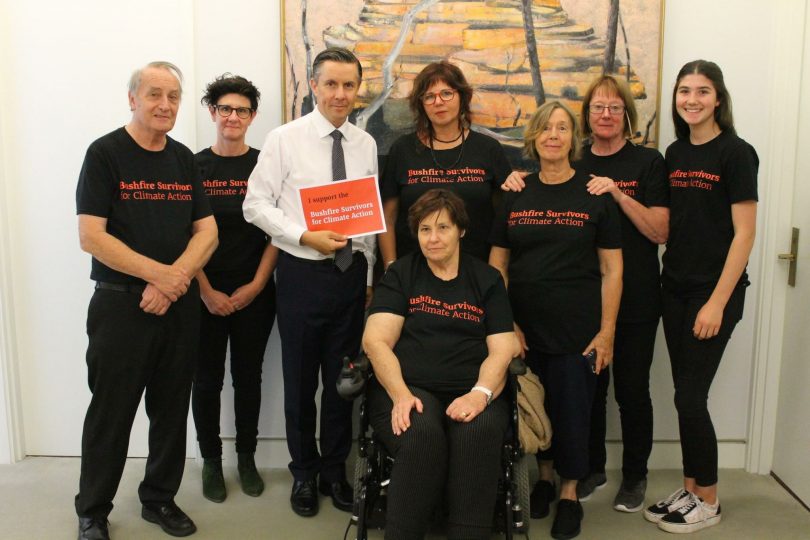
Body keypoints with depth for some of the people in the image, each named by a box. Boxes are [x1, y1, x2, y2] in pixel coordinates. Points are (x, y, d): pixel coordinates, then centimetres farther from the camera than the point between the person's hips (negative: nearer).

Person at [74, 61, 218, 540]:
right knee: (111, 412, 4)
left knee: (172, 409, 12)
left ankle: (160, 499, 29)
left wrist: (173, 281, -11)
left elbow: (207, 232, 5)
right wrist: (161, 273, -17)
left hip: (180, 305, 5)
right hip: (120, 304, -4)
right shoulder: (106, 154, -5)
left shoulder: (184, 158, 10)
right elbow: (91, 236, -13)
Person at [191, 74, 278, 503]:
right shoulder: (194, 166, 0)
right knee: (207, 378, 7)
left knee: (249, 375, 10)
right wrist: (207, 291, -8)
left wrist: (256, 285, -6)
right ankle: (211, 460, 23)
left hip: (254, 293, 1)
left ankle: (246, 457, 26)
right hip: (206, 294, 0)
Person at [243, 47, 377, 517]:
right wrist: (306, 236, -18)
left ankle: (335, 470, 31)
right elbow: (256, 204, -7)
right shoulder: (285, 139, -4)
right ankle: (304, 472, 30)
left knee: (343, 378, 12)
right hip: (302, 272, -3)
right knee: (300, 379, 9)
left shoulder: (366, 144, 6)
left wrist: (369, 276, 10)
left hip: (351, 272, 3)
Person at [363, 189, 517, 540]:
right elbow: (376, 340, 1)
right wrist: (400, 395, -16)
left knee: (478, 433, -34)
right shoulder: (400, 274, 13)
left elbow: (502, 350, 7)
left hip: (472, 391, 1)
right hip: (407, 386, -1)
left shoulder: (487, 279, 16)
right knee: (422, 435, -34)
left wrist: (480, 393, -15)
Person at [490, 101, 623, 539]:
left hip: (576, 327, -2)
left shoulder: (595, 194, -1)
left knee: (572, 408, 4)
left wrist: (607, 331, -7)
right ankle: (543, 477, 34)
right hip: (524, 326, 2)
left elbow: (612, 270, -2)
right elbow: (497, 265, 6)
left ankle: (570, 494, 23)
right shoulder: (515, 194, 5)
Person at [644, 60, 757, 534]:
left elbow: (744, 232, -13)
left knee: (690, 398, -3)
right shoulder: (675, 153, 10)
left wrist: (718, 302, -16)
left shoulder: (735, 153, -9)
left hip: (714, 292, -6)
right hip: (676, 289, 6)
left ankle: (709, 502, 15)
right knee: (686, 395, 11)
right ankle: (691, 489, 24)